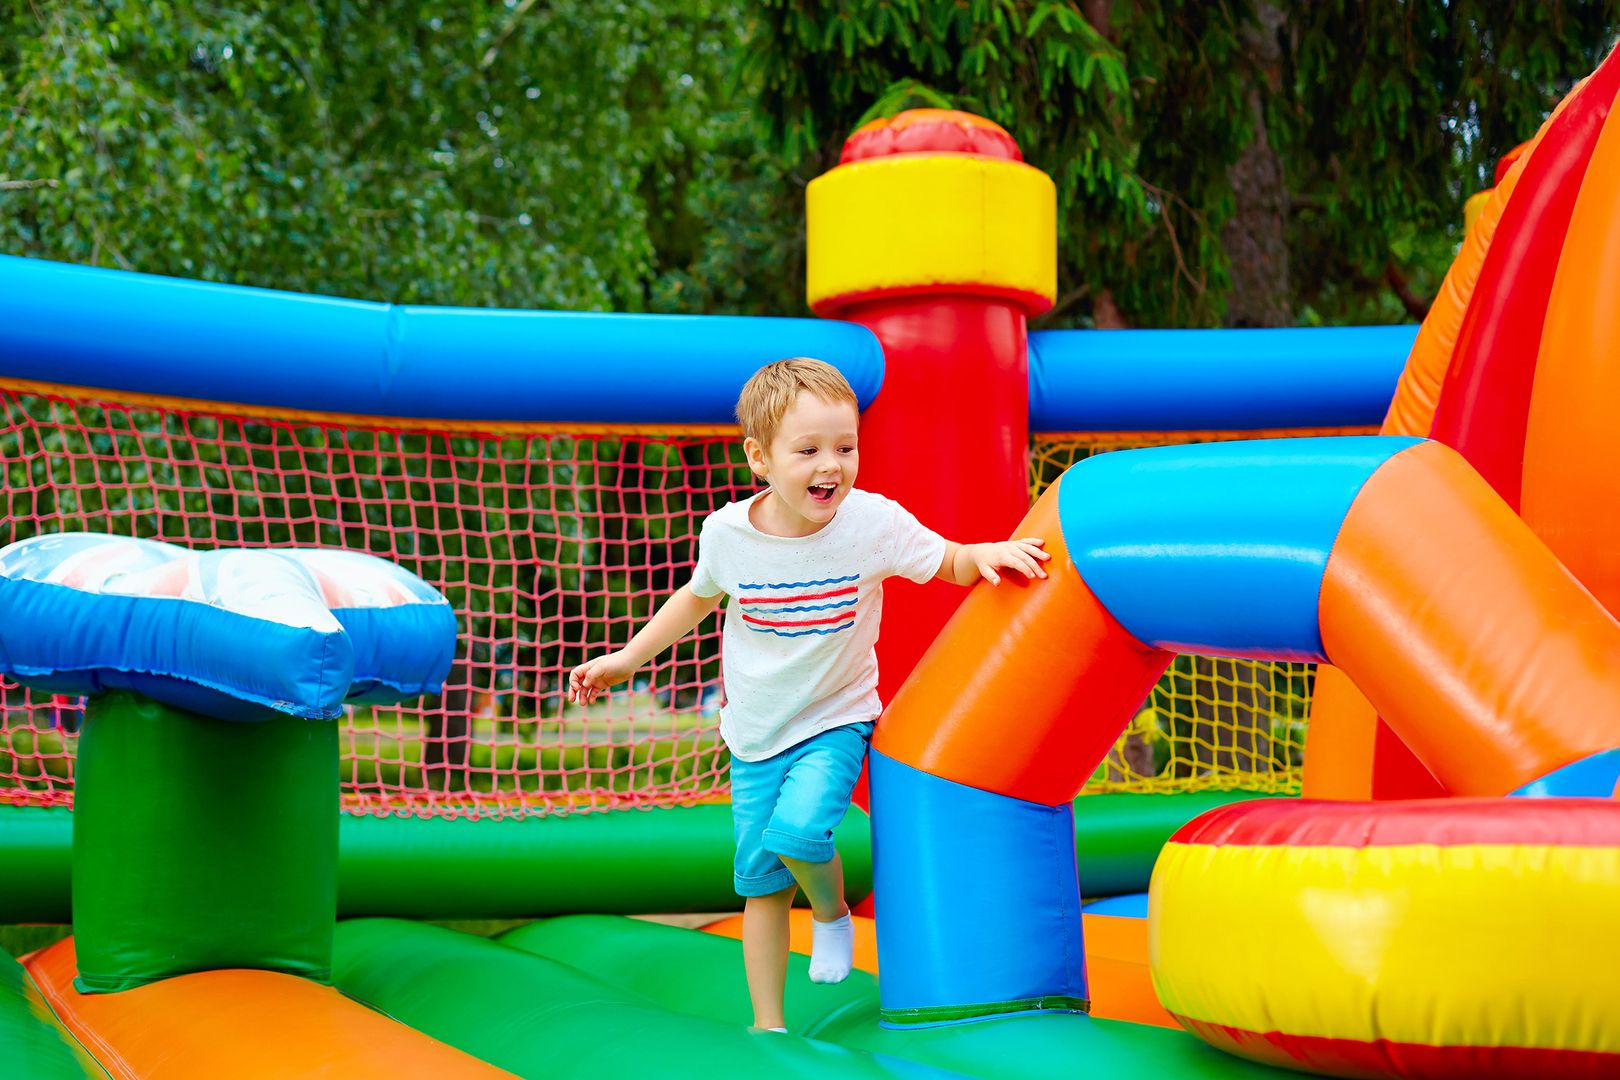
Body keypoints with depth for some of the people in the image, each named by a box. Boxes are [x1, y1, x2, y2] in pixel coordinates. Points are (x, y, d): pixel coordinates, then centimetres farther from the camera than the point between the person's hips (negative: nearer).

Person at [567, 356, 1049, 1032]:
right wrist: (625, 659, 11)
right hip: (755, 735, 3)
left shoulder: (874, 523, -18)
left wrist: (989, 553, -29)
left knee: (797, 830, -27)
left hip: (836, 722, -2)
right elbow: (698, 597, 10)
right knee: (761, 882, 6)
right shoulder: (728, 532, -12)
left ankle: (832, 911, 7)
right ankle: (767, 1024, 21)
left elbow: (949, 563, -5)